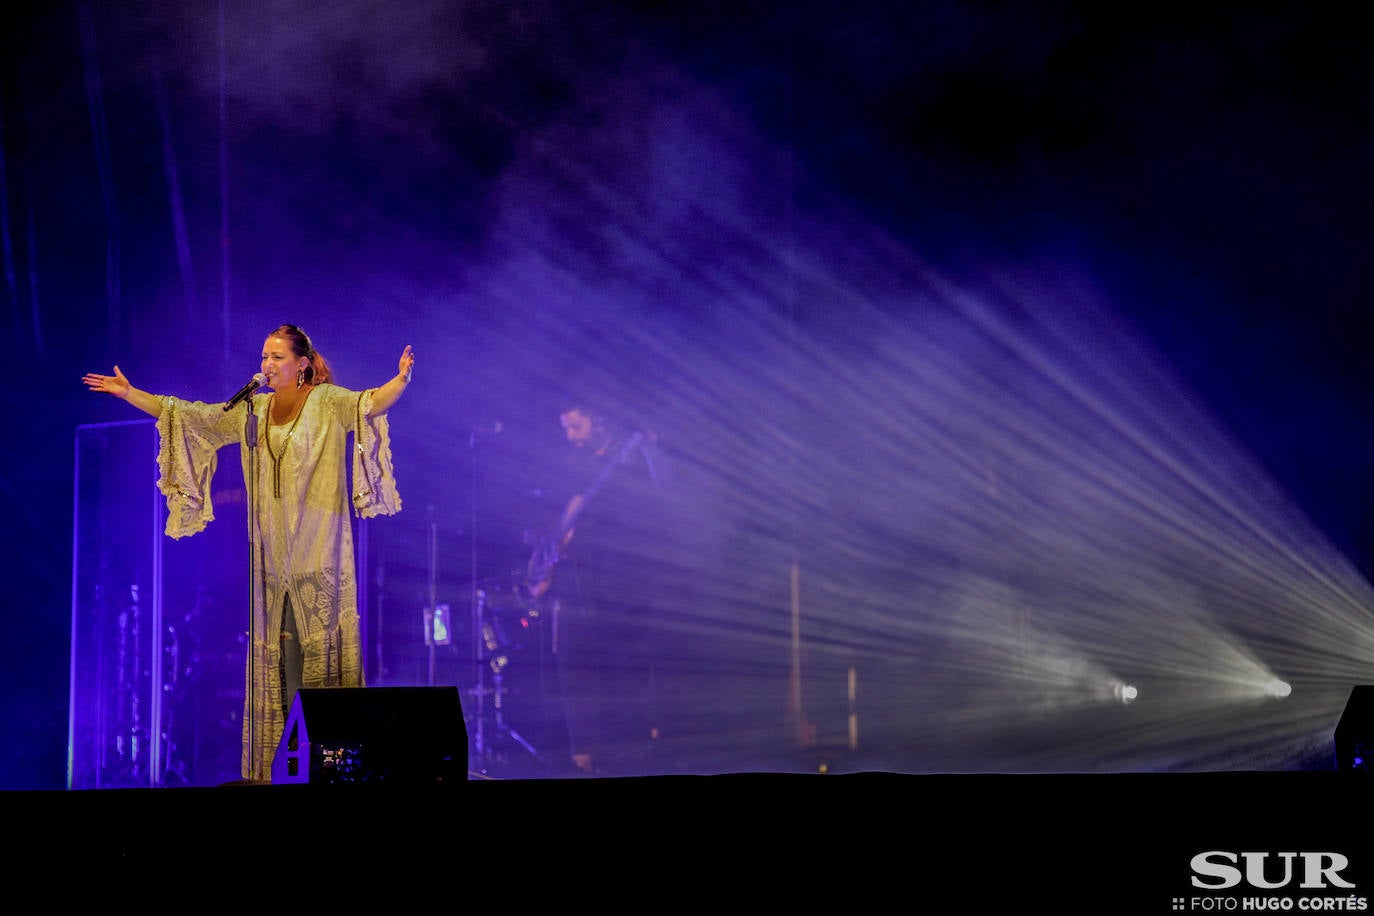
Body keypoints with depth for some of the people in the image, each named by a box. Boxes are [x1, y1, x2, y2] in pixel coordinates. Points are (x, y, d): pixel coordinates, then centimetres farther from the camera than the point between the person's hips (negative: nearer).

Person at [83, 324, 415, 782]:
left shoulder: (328, 403, -1)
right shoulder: (252, 409, 14)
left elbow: (372, 402, -19)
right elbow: (188, 416, 18)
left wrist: (400, 380, -39)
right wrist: (129, 393, 16)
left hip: (319, 550, -5)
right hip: (272, 551, 5)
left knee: (322, 647, -8)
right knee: (271, 655, 4)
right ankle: (261, 767, 6)